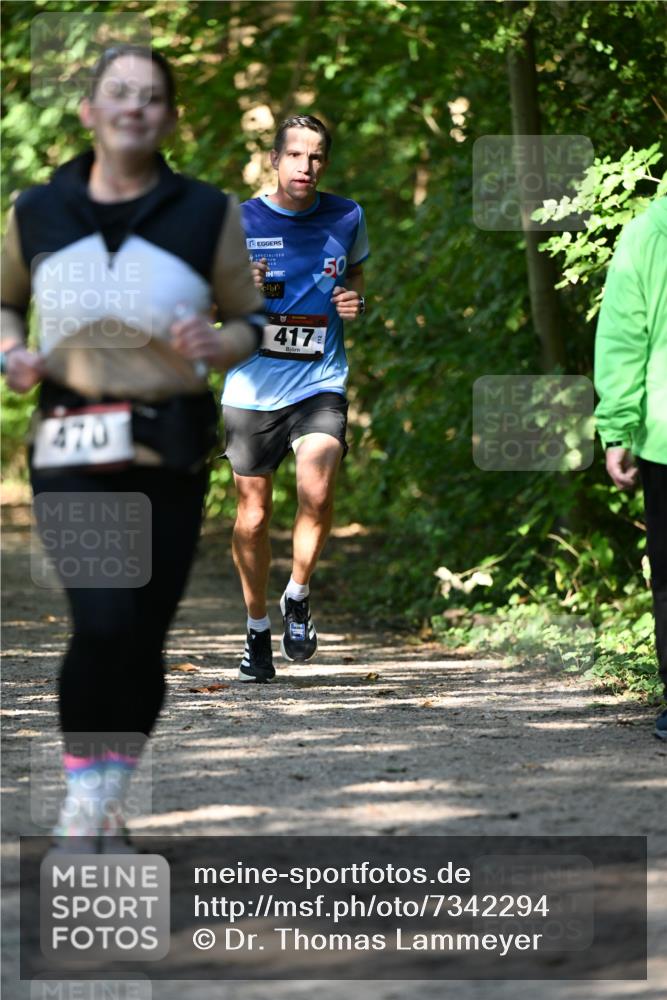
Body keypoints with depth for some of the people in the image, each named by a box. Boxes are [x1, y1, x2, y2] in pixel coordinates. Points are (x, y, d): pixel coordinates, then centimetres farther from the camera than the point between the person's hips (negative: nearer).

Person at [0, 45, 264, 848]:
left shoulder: (207, 215, 1)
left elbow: (253, 321, 9)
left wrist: (217, 345, -14)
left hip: (168, 454, 1)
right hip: (70, 451, -1)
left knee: (142, 638, 4)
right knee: (102, 623, -20)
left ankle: (110, 800, 25)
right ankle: (82, 793, -1)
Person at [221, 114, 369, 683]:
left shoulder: (346, 219, 5)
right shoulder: (239, 223, -1)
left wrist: (356, 304, 0)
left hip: (320, 384, 0)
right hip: (252, 385, 0)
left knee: (317, 492, -22)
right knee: (253, 514, 5)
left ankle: (298, 598, 3)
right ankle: (257, 630, 24)